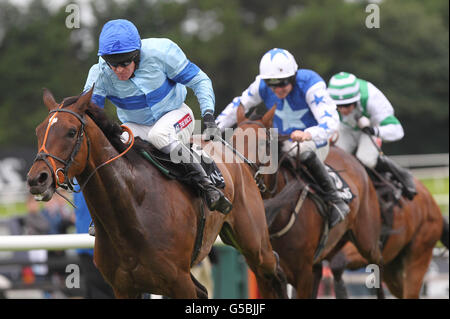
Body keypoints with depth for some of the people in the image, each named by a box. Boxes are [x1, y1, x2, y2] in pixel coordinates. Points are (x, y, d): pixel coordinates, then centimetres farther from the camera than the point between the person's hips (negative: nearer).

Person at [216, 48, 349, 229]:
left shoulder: (310, 84, -27)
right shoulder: (262, 86, -12)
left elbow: (331, 121, -38)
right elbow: (239, 106, 7)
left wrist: (308, 134, -58)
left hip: (314, 141, -6)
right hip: (282, 142, 6)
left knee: (304, 151, -39)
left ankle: (336, 201, -28)